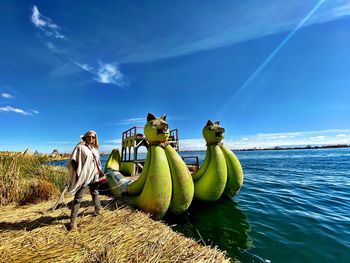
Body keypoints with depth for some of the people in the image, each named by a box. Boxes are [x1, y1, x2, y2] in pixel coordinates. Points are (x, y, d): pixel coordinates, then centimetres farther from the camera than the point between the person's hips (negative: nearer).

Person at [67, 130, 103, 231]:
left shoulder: (95, 149, 12)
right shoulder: (80, 147, -7)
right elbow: (73, 161, -11)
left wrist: (100, 172, 18)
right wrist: (77, 173, -16)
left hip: (94, 176, 6)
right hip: (83, 176, -6)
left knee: (95, 193, 22)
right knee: (78, 198, 0)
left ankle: (98, 209, 40)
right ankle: (73, 220, 10)